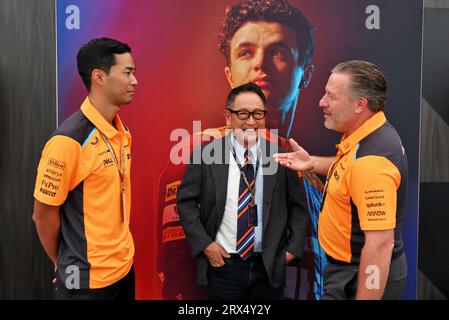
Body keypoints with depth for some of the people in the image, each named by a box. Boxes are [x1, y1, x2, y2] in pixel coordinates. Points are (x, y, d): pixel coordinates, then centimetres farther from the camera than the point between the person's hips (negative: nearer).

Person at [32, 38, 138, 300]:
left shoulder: (123, 132, 3)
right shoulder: (69, 141, -21)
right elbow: (44, 215, -14)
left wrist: (121, 253, 10)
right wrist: (66, 266, 0)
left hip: (125, 265, 7)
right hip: (88, 278, -6)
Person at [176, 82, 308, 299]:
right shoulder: (205, 154, -8)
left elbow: (297, 206, 5)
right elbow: (185, 200, -1)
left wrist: (293, 247, -1)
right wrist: (204, 242, -7)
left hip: (270, 265, 2)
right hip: (223, 264, -1)